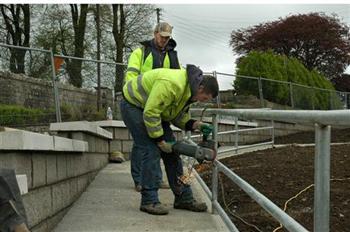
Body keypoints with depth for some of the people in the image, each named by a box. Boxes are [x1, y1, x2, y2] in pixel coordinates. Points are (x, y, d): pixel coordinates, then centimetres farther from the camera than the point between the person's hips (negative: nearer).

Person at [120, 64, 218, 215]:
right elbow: (150, 113, -33)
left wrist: (194, 124, -13)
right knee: (151, 151, -16)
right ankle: (149, 201, -8)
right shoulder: (171, 84, -35)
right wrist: (160, 140, -25)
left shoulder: (190, 90, -3)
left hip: (152, 109, 9)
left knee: (171, 150, 4)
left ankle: (183, 198, 9)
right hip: (133, 105, -9)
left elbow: (178, 116, 6)